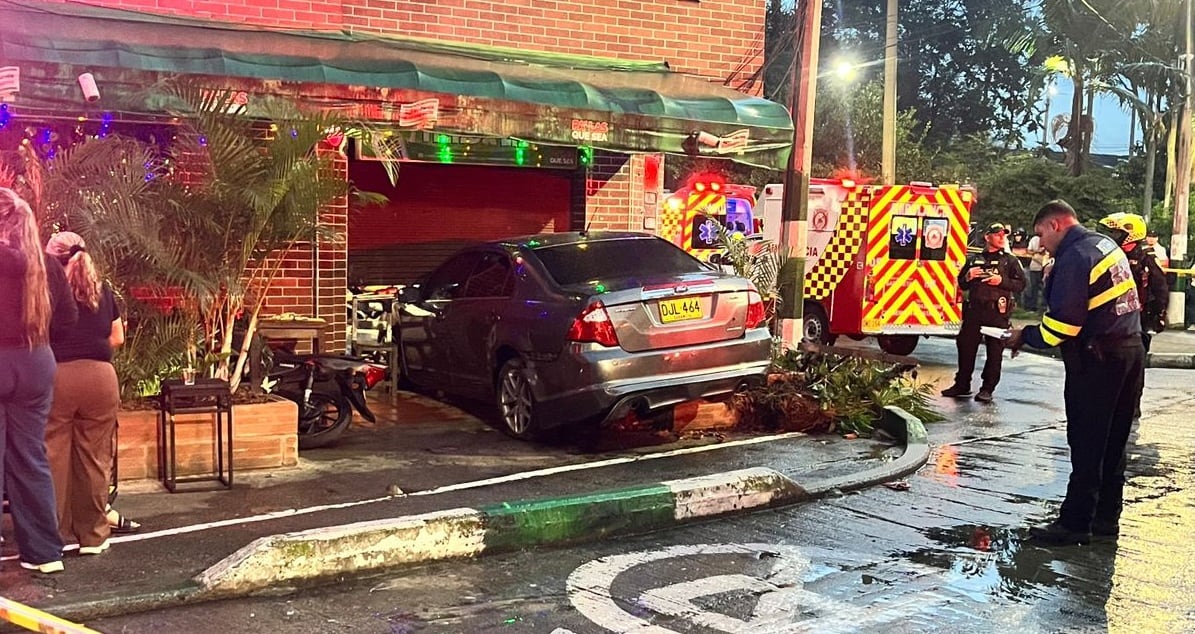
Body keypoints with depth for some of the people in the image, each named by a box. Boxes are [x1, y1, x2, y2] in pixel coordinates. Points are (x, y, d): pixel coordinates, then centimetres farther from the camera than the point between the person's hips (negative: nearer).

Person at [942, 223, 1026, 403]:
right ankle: (962, 384, 15)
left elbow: (1021, 283, -1)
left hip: (998, 312, -3)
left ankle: (987, 389, 7)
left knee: (995, 351, 0)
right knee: (966, 347, 5)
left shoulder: (1010, 260, 6)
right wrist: (968, 276, -2)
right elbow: (962, 284, 20)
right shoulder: (975, 259, 14)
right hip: (974, 310, 3)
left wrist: (1002, 281, -15)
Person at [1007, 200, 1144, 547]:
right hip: (1131, 351, 9)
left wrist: (1026, 336, -3)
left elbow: (1063, 323, -20)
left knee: (1086, 446, -3)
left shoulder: (1074, 257, -15)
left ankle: (1074, 523, 4)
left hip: (1098, 360, -9)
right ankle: (1106, 518, 21)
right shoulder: (1108, 246, 14)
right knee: (1113, 443, 14)